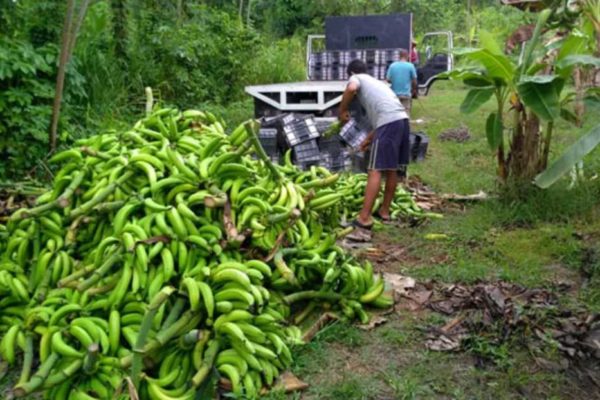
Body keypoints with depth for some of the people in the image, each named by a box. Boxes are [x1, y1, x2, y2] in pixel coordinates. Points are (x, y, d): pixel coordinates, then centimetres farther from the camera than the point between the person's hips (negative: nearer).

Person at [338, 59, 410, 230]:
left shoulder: (356, 78, 14)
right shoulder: (376, 82, 35)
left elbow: (351, 89, -13)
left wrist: (342, 111, 2)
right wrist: (369, 138, 39)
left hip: (389, 122, -8)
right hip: (402, 119, 8)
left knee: (375, 170, -9)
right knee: (392, 169, 16)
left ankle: (364, 218, -11)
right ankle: (384, 211, 27)